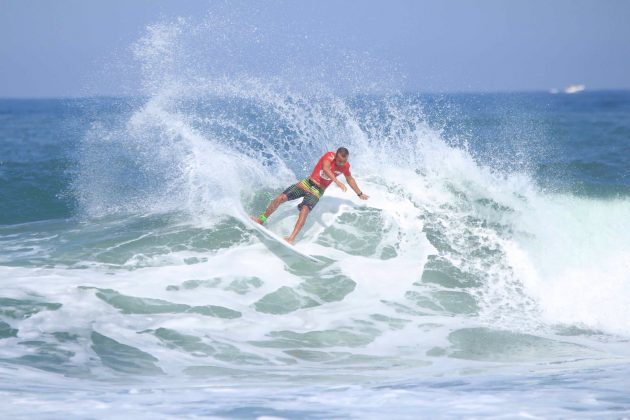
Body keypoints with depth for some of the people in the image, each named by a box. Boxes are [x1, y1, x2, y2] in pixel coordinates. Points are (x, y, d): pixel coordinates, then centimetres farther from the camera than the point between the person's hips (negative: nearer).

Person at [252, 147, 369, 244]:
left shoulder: (345, 166, -2)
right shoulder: (329, 156, -14)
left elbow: (350, 179, 20)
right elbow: (325, 168, -35)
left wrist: (360, 194, 26)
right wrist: (337, 181, -49)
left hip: (318, 190, 1)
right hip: (307, 183, -1)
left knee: (305, 209, -26)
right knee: (280, 198, -8)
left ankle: (292, 238, -34)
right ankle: (261, 220, 12)